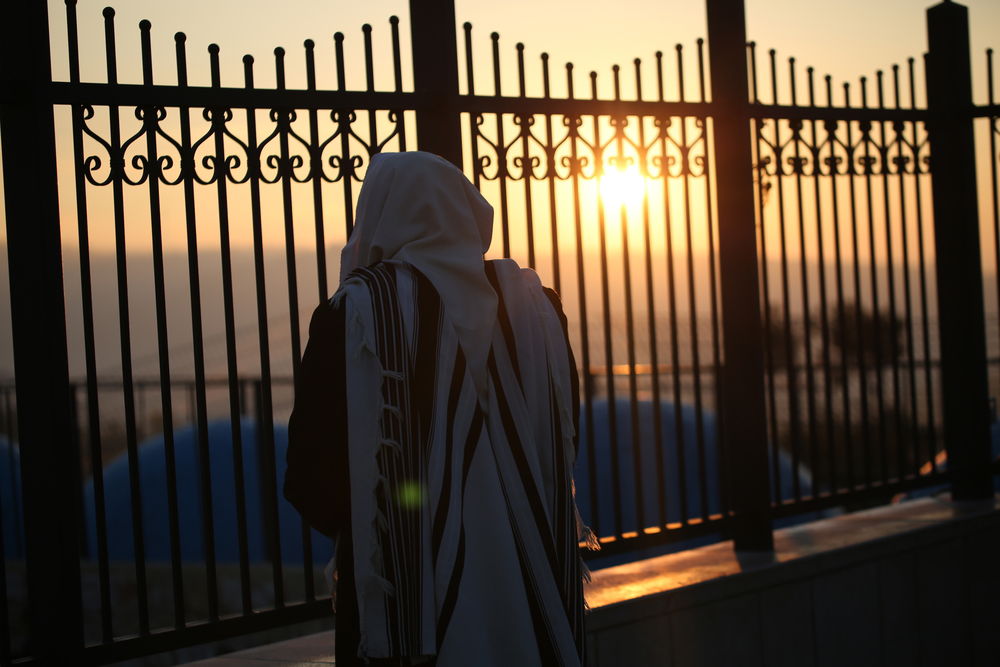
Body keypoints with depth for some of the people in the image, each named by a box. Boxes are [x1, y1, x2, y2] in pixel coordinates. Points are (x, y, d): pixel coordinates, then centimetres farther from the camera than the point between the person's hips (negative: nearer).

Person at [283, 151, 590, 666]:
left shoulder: (358, 310, -11)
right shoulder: (531, 301, 1)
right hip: (531, 582, 4)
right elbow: (565, 439, 7)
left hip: (408, 588, -3)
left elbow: (315, 465, -10)